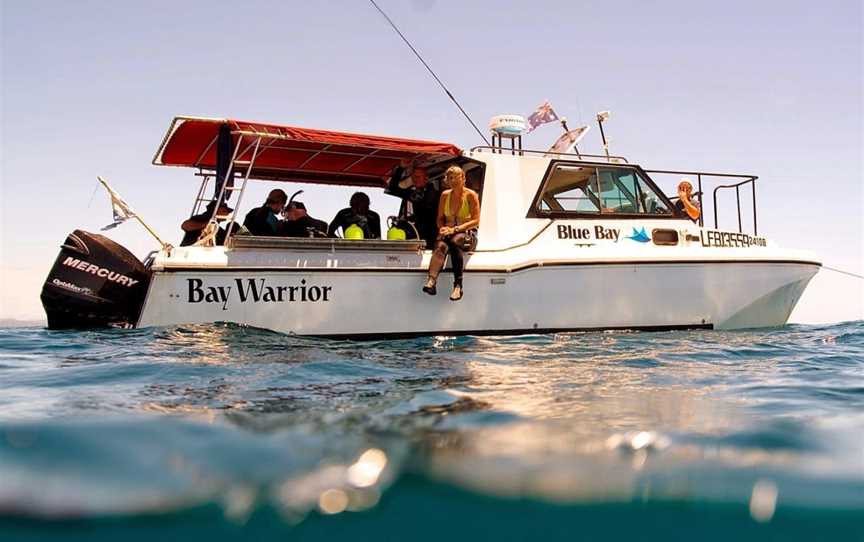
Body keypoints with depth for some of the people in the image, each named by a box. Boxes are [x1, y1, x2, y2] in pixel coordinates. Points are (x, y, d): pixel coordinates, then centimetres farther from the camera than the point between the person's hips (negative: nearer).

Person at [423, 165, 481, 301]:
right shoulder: (445, 195, 14)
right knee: (441, 246, -34)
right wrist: (442, 228, -6)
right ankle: (431, 281, -56)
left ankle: (458, 285, -43)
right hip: (448, 232, 3)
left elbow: (475, 221, -6)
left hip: (467, 234, -3)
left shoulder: (471, 195, 1)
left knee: (455, 241, -39)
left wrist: (456, 229, -18)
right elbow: (440, 218, 18)